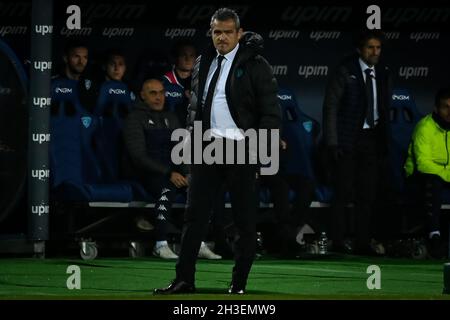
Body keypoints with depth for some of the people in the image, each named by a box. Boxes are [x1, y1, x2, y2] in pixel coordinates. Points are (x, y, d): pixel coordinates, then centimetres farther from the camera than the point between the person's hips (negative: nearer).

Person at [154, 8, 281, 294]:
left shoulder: (256, 65, -5)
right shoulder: (203, 63, 12)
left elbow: (271, 111, -6)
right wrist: (193, 138, 11)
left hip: (241, 150, -5)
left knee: (245, 221, 2)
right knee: (195, 215, 3)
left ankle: (239, 284, 9)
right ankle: (184, 279, 7)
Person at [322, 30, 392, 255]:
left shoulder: (383, 74, 11)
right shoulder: (345, 72, -4)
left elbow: (385, 108, 15)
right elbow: (331, 107, -6)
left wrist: (385, 143, 7)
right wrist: (332, 143, -12)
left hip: (372, 138, 5)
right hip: (348, 140, -5)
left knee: (368, 193, 5)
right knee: (343, 192, -5)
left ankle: (363, 242, 10)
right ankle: (337, 243, -1)